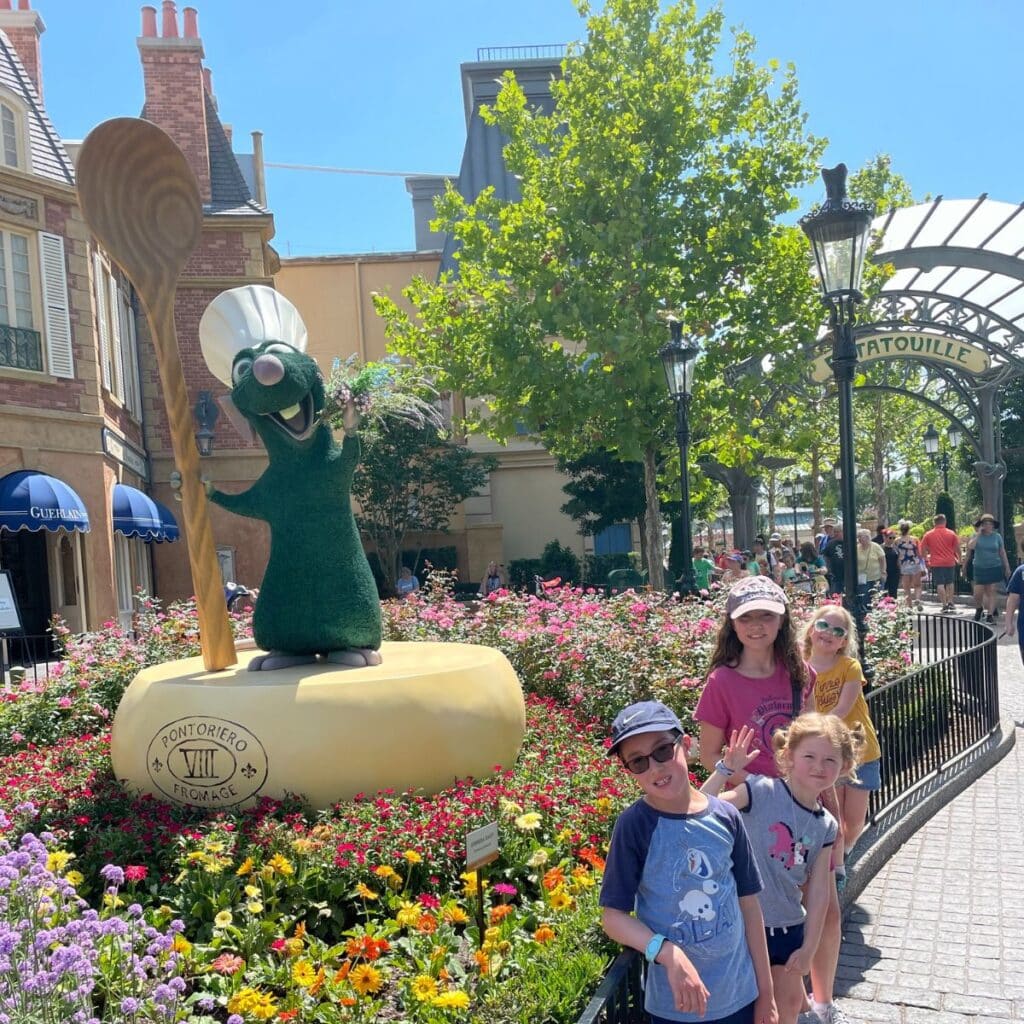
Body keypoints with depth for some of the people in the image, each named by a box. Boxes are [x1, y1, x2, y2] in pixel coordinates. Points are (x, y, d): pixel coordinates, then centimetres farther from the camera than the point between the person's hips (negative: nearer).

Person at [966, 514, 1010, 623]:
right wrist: (979, 533, -15)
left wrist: (1007, 567, 6)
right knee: (978, 593, -2)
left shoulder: (997, 536, 2)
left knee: (991, 591, -2)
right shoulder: (976, 536, 0)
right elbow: (970, 546, -18)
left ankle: (990, 615, 2)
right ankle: (979, 609, 27)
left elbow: (1002, 553, 7)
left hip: (994, 568, 0)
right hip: (979, 568, 0)